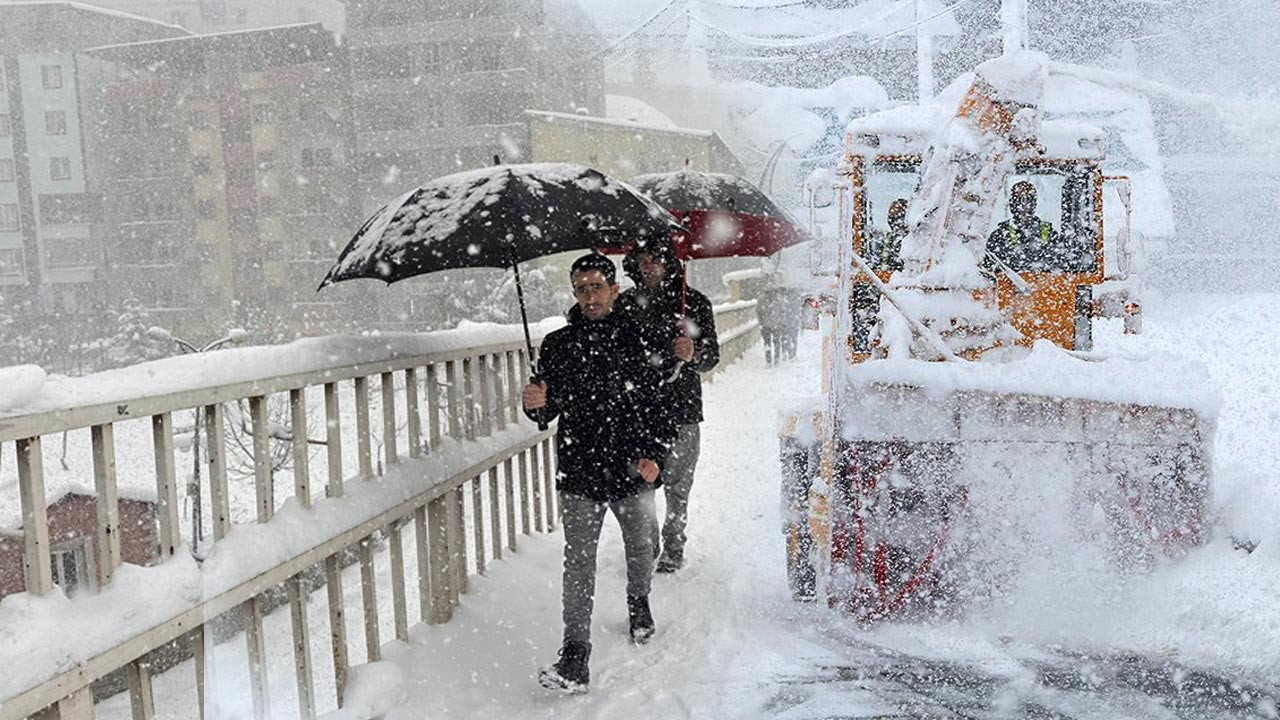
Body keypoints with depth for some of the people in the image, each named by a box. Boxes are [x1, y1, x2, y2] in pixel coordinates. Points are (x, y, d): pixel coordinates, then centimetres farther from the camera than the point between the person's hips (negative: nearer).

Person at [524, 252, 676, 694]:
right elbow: (548, 413, 7)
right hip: (579, 474, 0)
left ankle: (639, 604, 49)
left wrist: (656, 454, -8)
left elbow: (662, 403, 2)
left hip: (633, 471, 1)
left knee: (641, 549, 19)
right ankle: (575, 660, -3)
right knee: (578, 562, -5)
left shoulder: (639, 339, -1)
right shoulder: (558, 346, 2)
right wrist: (537, 404, -16)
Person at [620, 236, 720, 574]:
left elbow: (711, 357, -1)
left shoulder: (694, 302, -1)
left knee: (677, 486, 4)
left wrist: (692, 354, -23)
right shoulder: (625, 303, 7)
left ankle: (673, 549, 22)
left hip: (680, 409, -2)